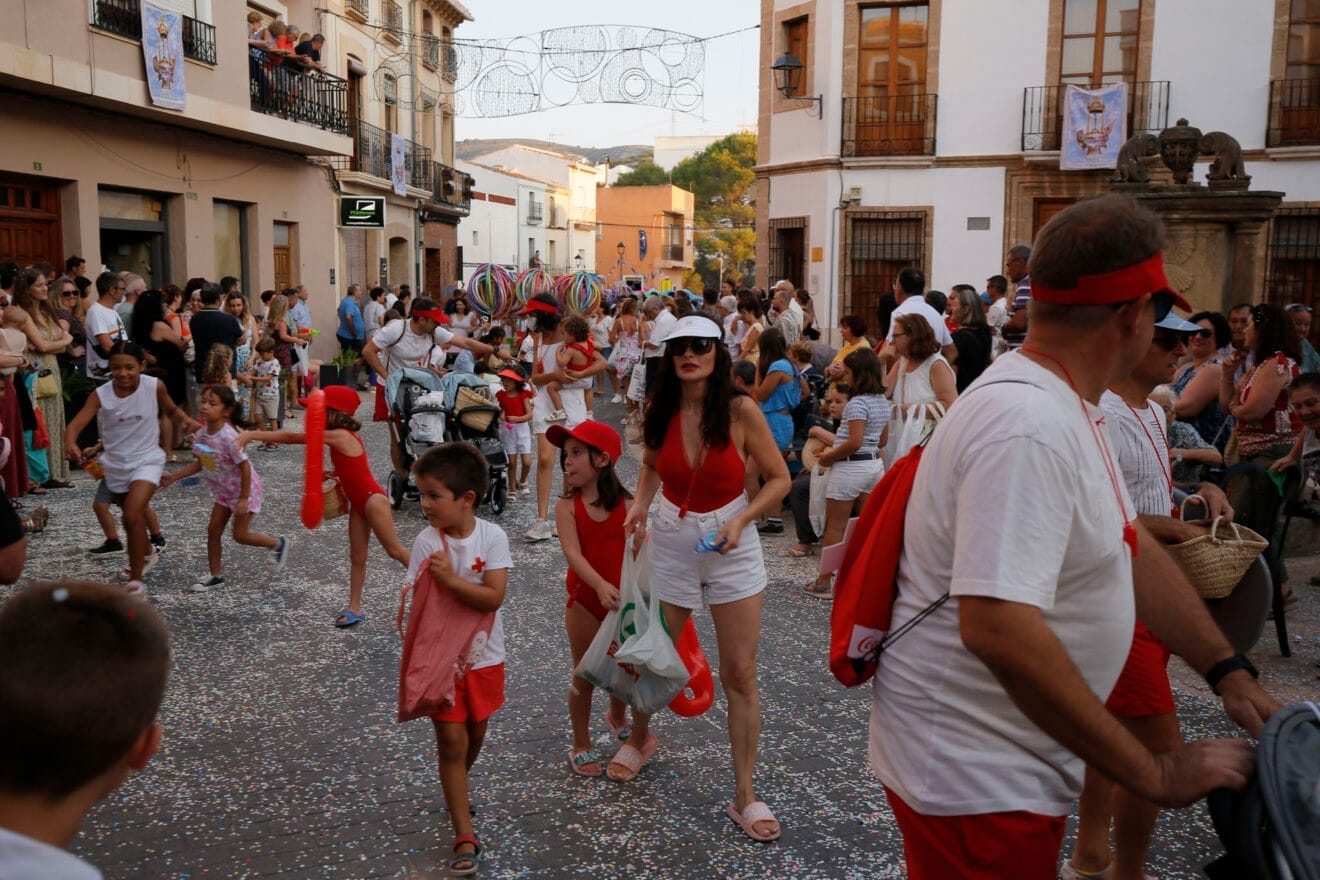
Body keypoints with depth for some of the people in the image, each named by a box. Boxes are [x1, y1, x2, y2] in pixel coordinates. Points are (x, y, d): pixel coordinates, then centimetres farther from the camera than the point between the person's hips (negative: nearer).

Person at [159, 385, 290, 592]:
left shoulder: (229, 437, -31)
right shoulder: (202, 435, -7)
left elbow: (245, 467, -26)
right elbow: (200, 464, 8)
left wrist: (244, 499, -23)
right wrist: (174, 476, 4)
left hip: (244, 490, -8)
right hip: (223, 491, 8)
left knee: (240, 535, -3)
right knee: (213, 530, 7)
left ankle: (278, 544, 21)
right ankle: (215, 576, 18)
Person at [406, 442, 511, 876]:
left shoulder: (492, 537, -14)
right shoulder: (426, 542, -13)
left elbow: (494, 597, -21)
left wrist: (450, 579, -32)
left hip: (484, 657, 2)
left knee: (476, 731, 20)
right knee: (451, 740, 0)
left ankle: (458, 786, 52)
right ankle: (465, 837, 9)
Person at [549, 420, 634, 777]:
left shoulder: (625, 504, -6)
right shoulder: (567, 506, -10)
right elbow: (573, 552, -22)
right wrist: (600, 585, -36)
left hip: (622, 598, 2)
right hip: (585, 600, -2)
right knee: (585, 675, 9)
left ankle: (617, 717, 49)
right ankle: (581, 747, 26)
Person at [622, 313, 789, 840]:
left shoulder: (741, 411, -14)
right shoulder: (660, 411, -4)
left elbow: (779, 478, -8)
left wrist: (741, 520, -21)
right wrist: (641, 501, -3)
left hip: (733, 545, -2)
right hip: (672, 541, 2)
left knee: (740, 674, 1)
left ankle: (744, 796, 13)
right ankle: (640, 737, 47)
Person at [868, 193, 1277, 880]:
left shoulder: (1067, 407, 5)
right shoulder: (1026, 425, -27)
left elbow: (1128, 546, 14)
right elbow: (997, 627, -35)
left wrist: (1227, 670, 5)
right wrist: (1152, 774, -26)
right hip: (972, 777, -10)